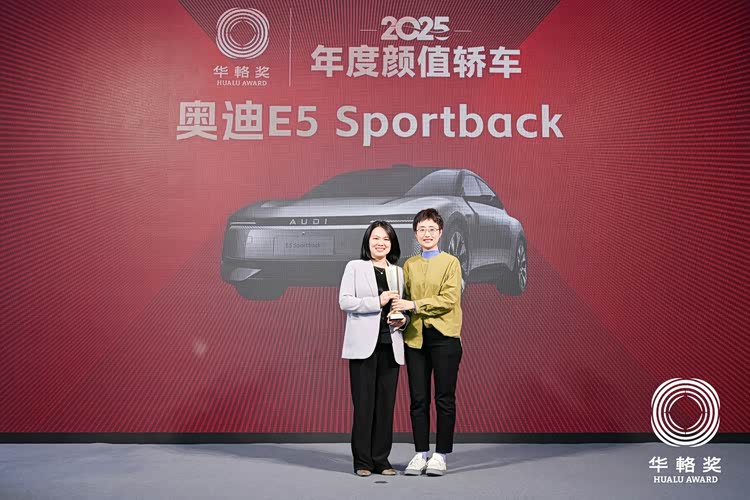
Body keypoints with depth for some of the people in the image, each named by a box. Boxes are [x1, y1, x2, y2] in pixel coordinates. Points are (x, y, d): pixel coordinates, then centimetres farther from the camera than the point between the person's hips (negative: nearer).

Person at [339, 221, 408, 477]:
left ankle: (381, 459, 14)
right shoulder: (355, 267, 5)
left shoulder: (398, 272, 16)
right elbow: (344, 301, -6)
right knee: (364, 403, -1)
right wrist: (377, 302, -15)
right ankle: (362, 461, 9)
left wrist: (403, 319, -2)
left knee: (386, 403, 5)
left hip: (390, 345, 4)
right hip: (364, 345, -4)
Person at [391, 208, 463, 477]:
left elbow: (449, 299, -10)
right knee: (418, 399, 7)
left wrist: (414, 305, -16)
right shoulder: (409, 265, 13)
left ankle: (441, 455, 13)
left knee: (444, 399, 2)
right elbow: (405, 297, 16)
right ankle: (421, 454, 17)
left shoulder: (451, 262, 0)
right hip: (415, 337, 4)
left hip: (443, 336, -4)